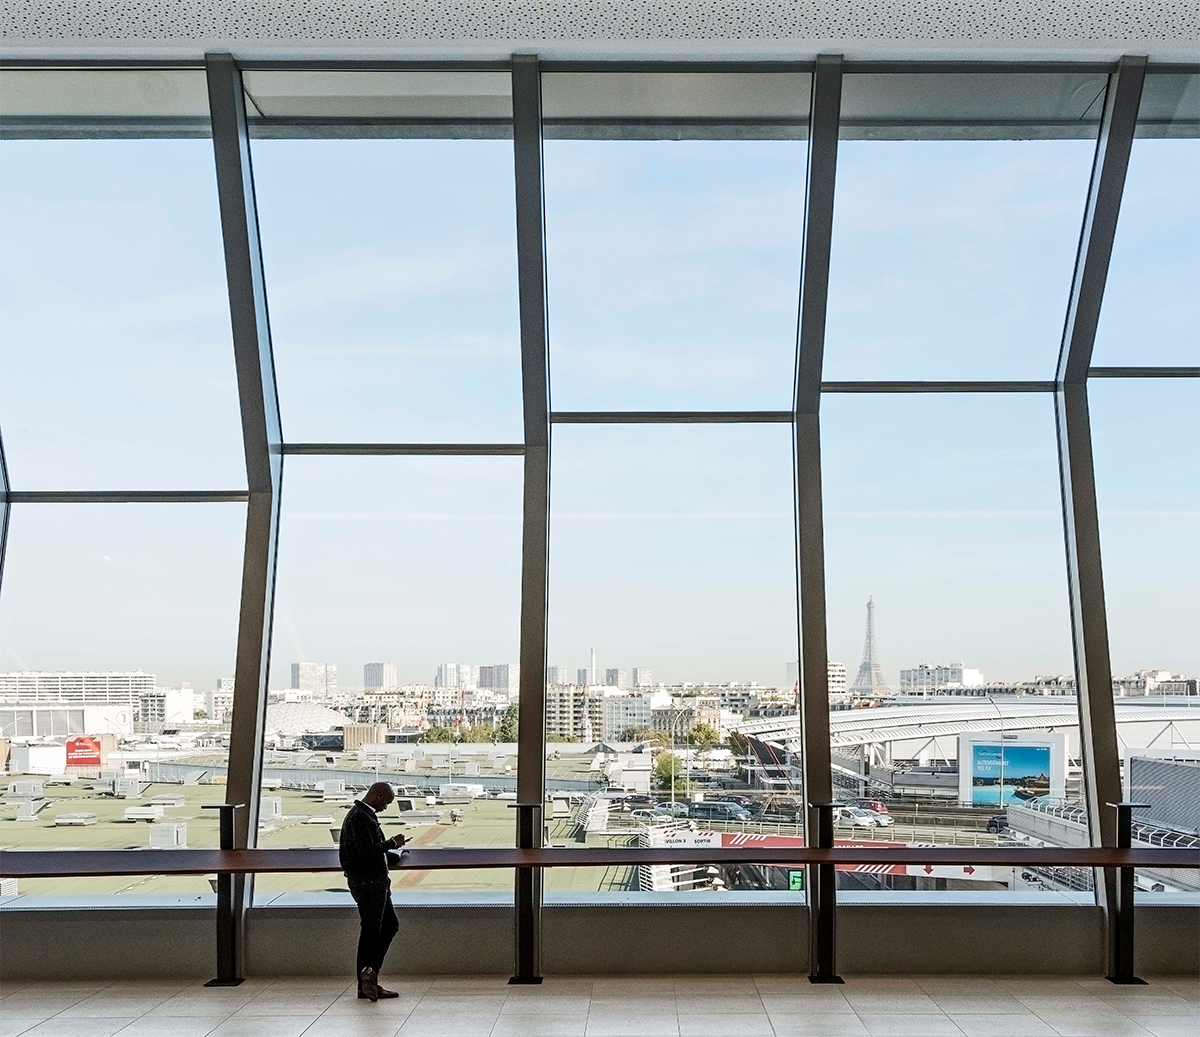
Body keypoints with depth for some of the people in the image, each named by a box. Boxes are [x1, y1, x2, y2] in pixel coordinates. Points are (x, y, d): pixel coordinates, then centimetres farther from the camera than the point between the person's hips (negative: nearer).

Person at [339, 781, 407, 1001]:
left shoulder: (366, 815, 16)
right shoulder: (359, 817, -18)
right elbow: (368, 852, -25)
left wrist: (391, 848, 11)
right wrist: (391, 843, -14)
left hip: (376, 882, 11)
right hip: (366, 882, -11)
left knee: (390, 925, 14)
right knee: (370, 932, -3)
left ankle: (370, 972, 16)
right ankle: (366, 984, 5)